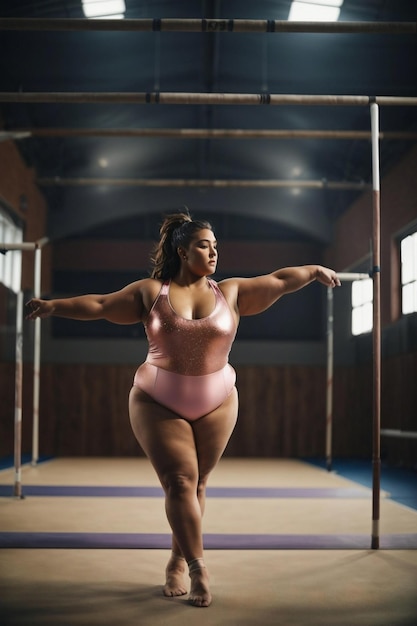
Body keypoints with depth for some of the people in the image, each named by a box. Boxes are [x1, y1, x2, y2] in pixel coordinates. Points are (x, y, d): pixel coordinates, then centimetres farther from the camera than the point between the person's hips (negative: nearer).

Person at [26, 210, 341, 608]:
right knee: (179, 482, -7)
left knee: (196, 484, 6)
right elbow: (99, 305, -1)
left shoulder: (230, 292, 5)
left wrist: (314, 270, 9)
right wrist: (55, 306, -9)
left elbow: (277, 281, 10)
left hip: (216, 404, 2)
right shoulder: (151, 292, 0)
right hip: (158, 403, -2)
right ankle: (198, 568, 1)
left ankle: (177, 562, 21)